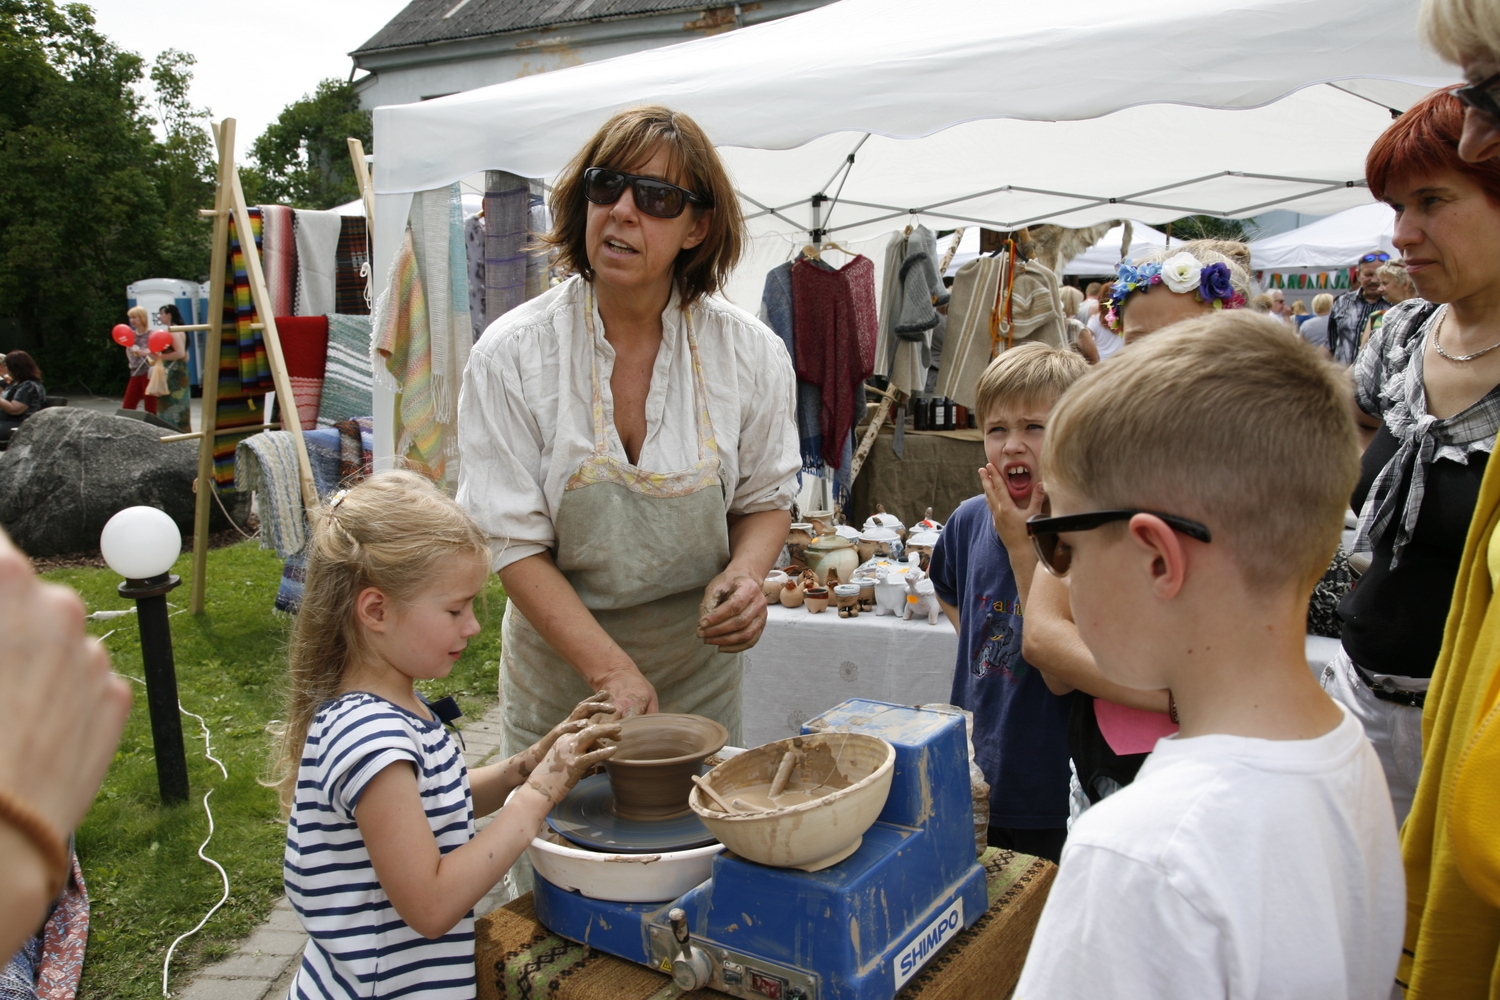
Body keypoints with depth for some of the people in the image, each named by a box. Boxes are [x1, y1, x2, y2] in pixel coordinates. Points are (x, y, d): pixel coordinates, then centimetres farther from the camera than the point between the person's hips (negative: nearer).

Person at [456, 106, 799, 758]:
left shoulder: (749, 352, -9)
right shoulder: (511, 354, -14)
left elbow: (766, 498, 4)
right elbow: (514, 542, -14)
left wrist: (744, 574, -17)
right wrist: (612, 669, -23)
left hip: (700, 678, 2)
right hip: (559, 680, -1)